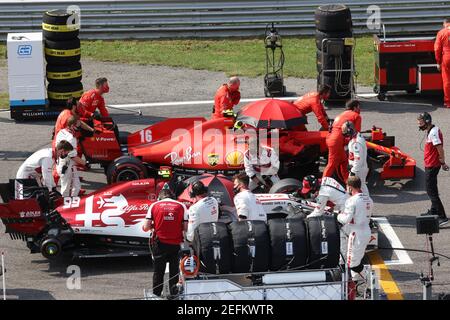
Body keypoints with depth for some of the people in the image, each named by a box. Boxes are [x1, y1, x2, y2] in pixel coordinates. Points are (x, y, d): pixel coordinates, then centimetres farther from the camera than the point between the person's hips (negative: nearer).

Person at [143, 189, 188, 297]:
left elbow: (146, 227, -4)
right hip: (176, 244, 0)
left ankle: (156, 295, 12)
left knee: (158, 272, 10)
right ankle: (174, 294, 13)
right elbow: (186, 227, -3)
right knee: (174, 271, 11)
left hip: (159, 243, 0)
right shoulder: (181, 206, 1)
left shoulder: (154, 206, 1)